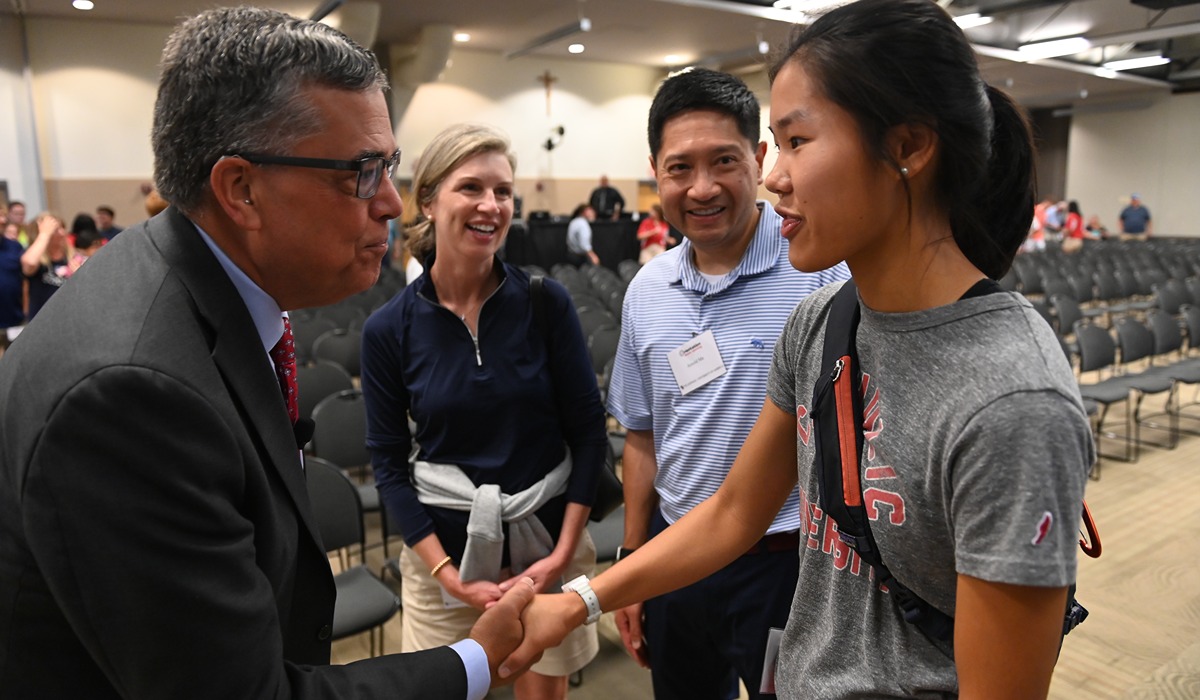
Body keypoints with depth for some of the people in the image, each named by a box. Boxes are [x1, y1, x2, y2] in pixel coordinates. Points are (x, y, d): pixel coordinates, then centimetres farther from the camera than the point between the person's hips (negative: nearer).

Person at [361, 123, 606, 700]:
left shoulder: (546, 303, -10)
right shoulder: (389, 328, -9)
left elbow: (588, 431, -5)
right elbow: (388, 461, -3)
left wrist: (564, 552, -9)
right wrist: (448, 575, -9)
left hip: (546, 540, 0)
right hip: (444, 547, 0)